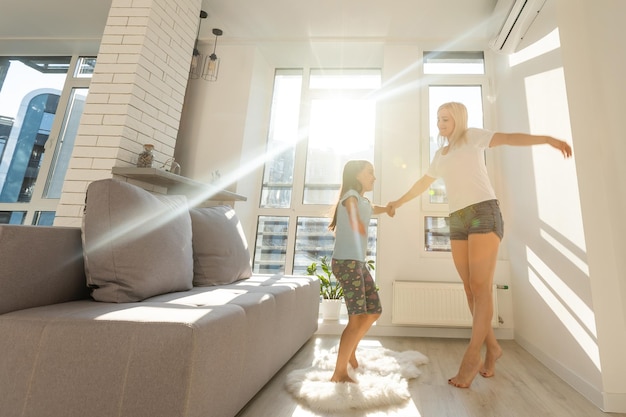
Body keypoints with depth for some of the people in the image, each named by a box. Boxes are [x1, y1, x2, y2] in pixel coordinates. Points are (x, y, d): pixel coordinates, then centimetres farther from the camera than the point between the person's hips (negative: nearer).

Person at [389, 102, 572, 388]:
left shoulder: (472, 136, 10)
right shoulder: (440, 155, 26)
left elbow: (509, 138, -4)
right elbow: (423, 183, 37)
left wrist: (547, 139, -21)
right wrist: (399, 201, 45)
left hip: (484, 213, -6)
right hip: (458, 222, 6)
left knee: (480, 286, -12)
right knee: (471, 289, 3)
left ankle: (472, 357, -8)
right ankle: (492, 347, 17)